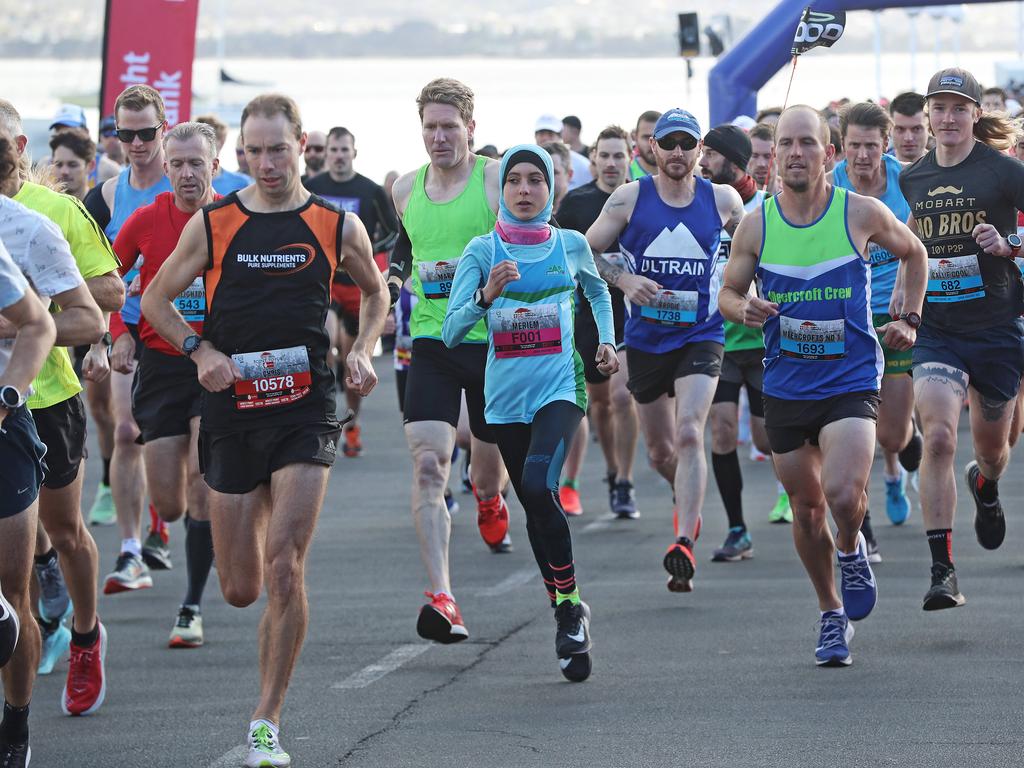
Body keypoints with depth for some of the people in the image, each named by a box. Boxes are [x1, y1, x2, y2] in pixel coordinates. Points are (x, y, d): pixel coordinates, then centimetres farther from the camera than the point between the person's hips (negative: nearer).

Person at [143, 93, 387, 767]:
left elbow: (376, 291, 20)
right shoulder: (214, 222, 1)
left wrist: (363, 352, 3)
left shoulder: (337, 225, 2)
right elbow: (156, 298, 11)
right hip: (232, 409, 1)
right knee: (241, 590, 5)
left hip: (306, 412, -1)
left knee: (284, 565, -15)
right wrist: (200, 350, -5)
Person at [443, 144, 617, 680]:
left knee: (538, 485, -25)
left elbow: (598, 290, 26)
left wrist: (607, 340, 14)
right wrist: (486, 295, -24)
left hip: (560, 385, -2)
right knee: (535, 507, 9)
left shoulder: (571, 245, 3)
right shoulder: (482, 250, -1)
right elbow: (451, 332, -9)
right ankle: (567, 615, 25)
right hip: (506, 394, 2)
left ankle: (570, 601, -12)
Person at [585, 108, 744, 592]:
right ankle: (688, 502, 46)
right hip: (646, 338, 2)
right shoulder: (629, 198, -2)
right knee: (659, 450, 13)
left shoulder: (721, 200, 0)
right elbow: (584, 253, 2)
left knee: (689, 434, -21)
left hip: (701, 336, -2)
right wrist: (623, 279, -14)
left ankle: (684, 546, -26)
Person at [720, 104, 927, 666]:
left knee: (843, 492, -22)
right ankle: (832, 615, 28)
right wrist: (744, 310, -14)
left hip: (851, 381, -3)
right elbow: (728, 292, 9)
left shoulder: (861, 214, -6)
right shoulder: (756, 225, -3)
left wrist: (909, 319, 7)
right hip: (785, 384, 3)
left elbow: (912, 252, 14)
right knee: (806, 506, 9)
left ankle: (852, 551, 13)